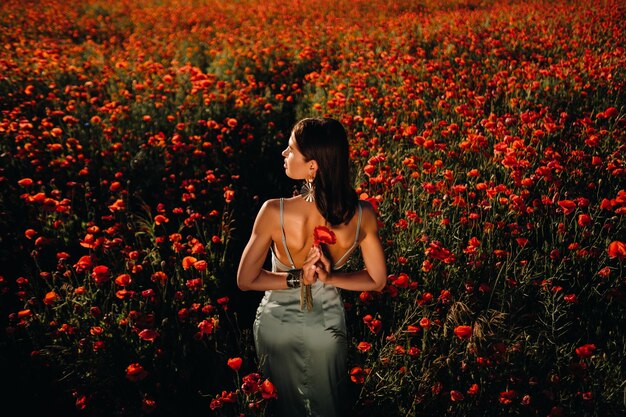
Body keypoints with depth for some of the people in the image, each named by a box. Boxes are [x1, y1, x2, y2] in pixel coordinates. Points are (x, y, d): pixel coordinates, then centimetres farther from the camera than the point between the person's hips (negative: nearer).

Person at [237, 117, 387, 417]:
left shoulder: (274, 212, -30)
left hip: (277, 326, -1)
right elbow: (377, 280, -9)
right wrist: (328, 277, -16)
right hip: (327, 326, 2)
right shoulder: (363, 214, -23)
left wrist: (296, 278, -18)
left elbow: (245, 281, -18)